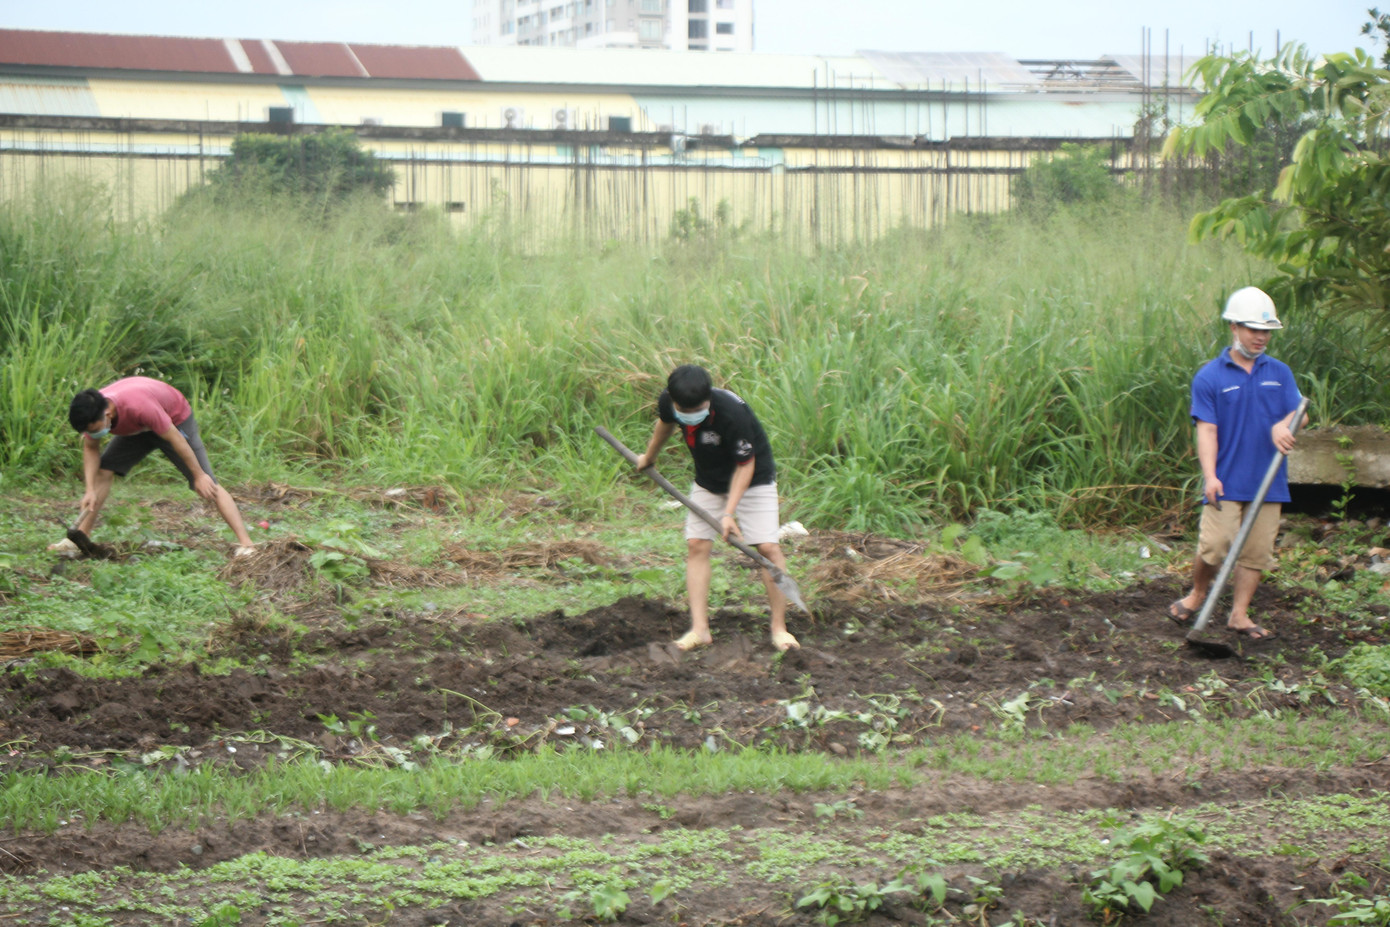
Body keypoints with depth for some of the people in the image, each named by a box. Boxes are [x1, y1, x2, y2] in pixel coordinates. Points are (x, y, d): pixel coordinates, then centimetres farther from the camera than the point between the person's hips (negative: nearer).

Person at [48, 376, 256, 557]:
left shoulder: (139, 406, -44)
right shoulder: (92, 413, -26)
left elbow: (175, 439, -33)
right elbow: (91, 448, -8)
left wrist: (199, 476, -24)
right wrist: (90, 490, -19)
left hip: (175, 419, -6)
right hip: (137, 428, 6)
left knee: (207, 486, -13)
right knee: (103, 471, -6)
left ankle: (246, 544, -15)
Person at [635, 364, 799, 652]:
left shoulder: (732, 413, -37)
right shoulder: (668, 403, -20)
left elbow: (745, 465, -24)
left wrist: (729, 512, -29)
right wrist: (648, 456, 25)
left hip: (753, 480, -5)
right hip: (708, 482, 5)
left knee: (767, 547, -14)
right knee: (696, 545, -6)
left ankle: (779, 627, -6)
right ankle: (699, 628, -6)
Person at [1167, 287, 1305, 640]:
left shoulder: (1280, 373, 11)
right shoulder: (1210, 377, -1)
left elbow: (1299, 413, 9)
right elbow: (1207, 429, -6)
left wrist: (1283, 426, -16)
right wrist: (1210, 475, -17)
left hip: (1268, 482, 3)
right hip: (1227, 482, -3)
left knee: (1256, 551, 4)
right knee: (1214, 546, -10)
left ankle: (1240, 614, 14)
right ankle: (1197, 593, 17)